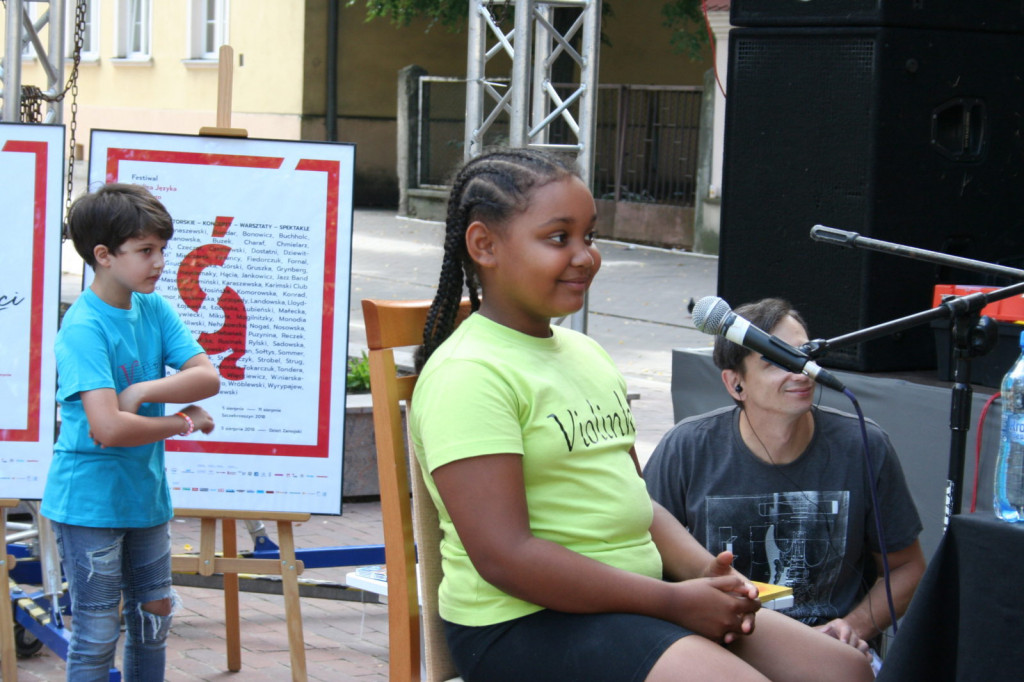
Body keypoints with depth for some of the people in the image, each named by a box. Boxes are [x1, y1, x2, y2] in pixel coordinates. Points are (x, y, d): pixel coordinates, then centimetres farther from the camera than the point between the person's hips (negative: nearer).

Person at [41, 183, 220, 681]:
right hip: (90, 503, -7)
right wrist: (183, 422, -18)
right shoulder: (83, 327, -20)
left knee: (154, 616, 17)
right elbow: (107, 427, -31)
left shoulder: (154, 309, 2)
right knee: (97, 636, 0)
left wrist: (143, 390, -21)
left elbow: (208, 378, -6)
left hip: (145, 494, 7)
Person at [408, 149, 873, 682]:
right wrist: (673, 601, -17)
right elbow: (504, 557, -20)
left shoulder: (584, 354, 17)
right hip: (528, 621, -9)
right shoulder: (468, 374, -13)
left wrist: (704, 572, 0)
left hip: (633, 594, 9)